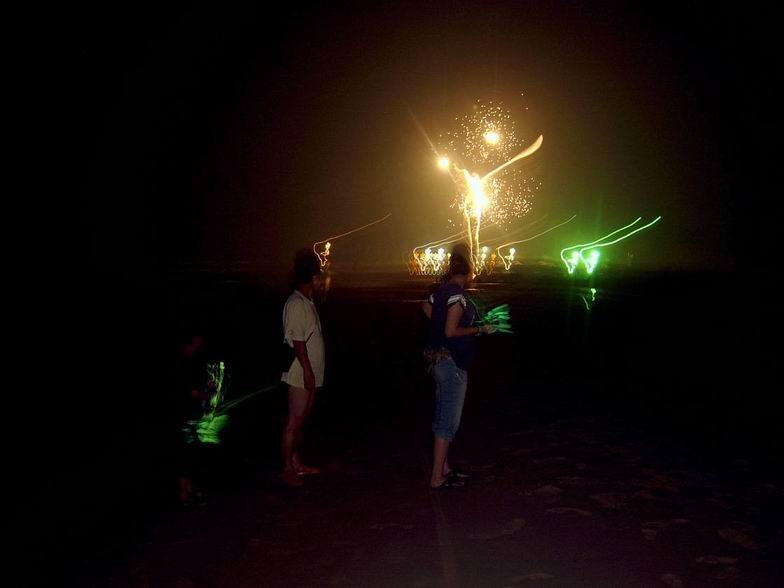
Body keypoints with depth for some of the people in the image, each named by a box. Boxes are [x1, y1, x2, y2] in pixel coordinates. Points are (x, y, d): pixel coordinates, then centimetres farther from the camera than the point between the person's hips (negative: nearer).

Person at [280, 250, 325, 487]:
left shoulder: (307, 302, 14)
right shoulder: (296, 304, -17)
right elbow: (297, 342, -21)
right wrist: (307, 371, -21)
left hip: (310, 374, 10)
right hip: (301, 375, -10)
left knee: (301, 420, 16)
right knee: (295, 421, -2)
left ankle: (296, 462, 26)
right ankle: (288, 469, 7)